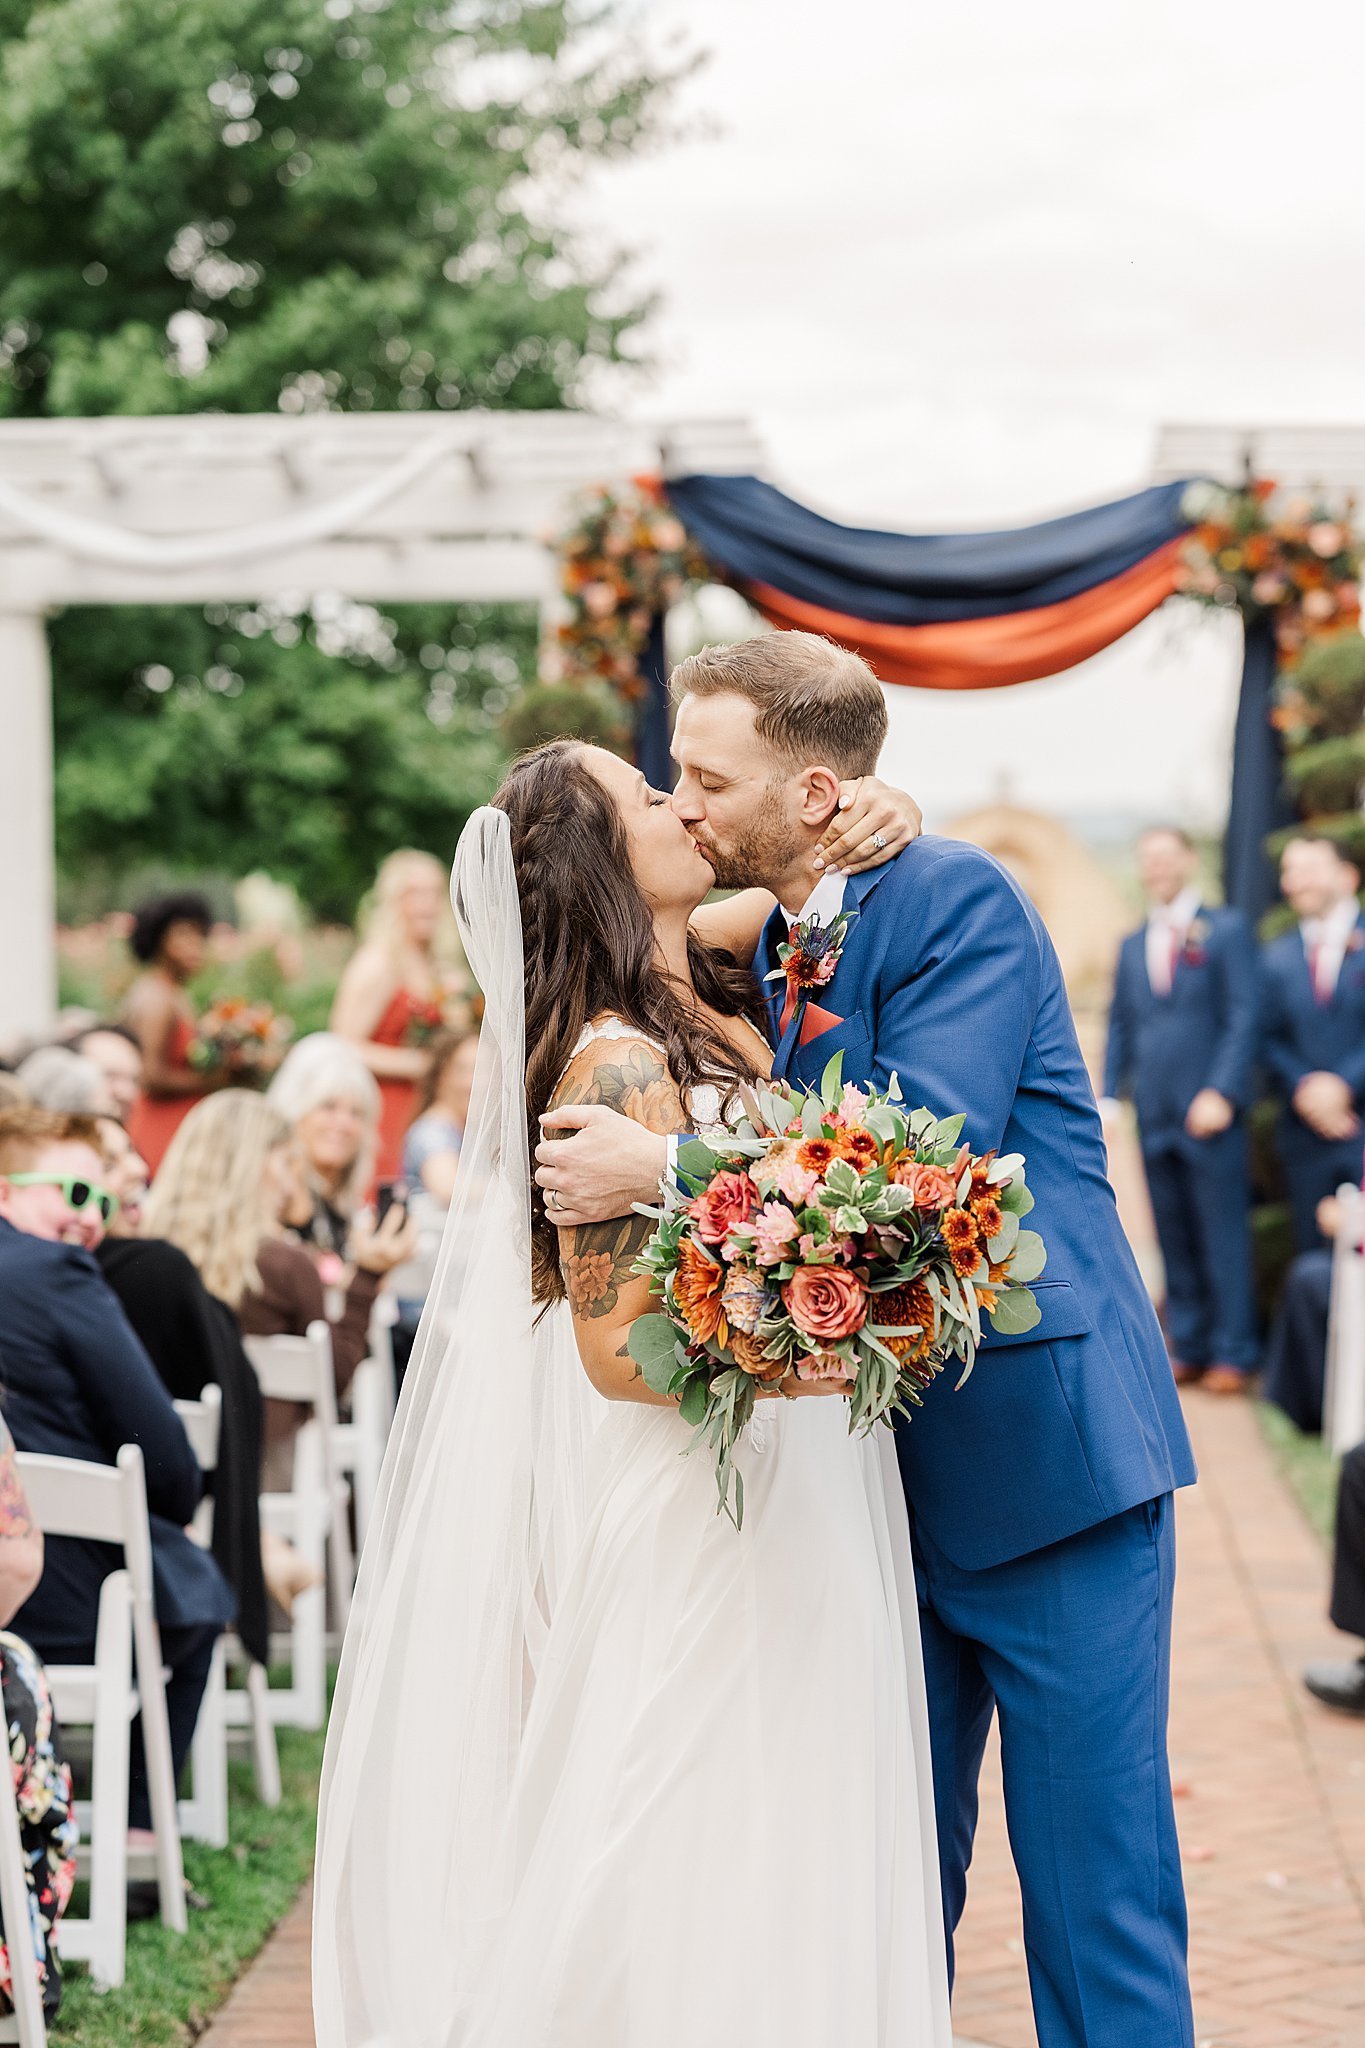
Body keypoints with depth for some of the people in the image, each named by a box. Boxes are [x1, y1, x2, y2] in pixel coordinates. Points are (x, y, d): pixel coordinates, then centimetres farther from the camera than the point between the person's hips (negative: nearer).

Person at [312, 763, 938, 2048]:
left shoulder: (706, 981, 5)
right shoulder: (619, 1065, -18)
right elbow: (614, 1347, -18)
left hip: (783, 1498, 9)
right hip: (690, 1519, -9)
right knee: (701, 1858, -1)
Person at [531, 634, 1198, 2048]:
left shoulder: (958, 898, -12)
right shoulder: (771, 941, 13)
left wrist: (668, 1172, -28)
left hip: (1037, 1446, -8)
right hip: (886, 1459, 8)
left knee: (1091, 1877, -3)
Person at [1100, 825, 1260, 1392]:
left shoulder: (1226, 931, 2)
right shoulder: (1133, 945, 18)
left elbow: (1243, 1019, -5)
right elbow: (1120, 1026, 18)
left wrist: (1221, 1093, -15)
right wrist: (1109, 1098, 7)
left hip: (1209, 1112, -5)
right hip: (1155, 1117, 5)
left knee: (1223, 1238, -3)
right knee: (1175, 1239, 7)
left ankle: (1232, 1353, 0)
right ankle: (1189, 1348, 12)